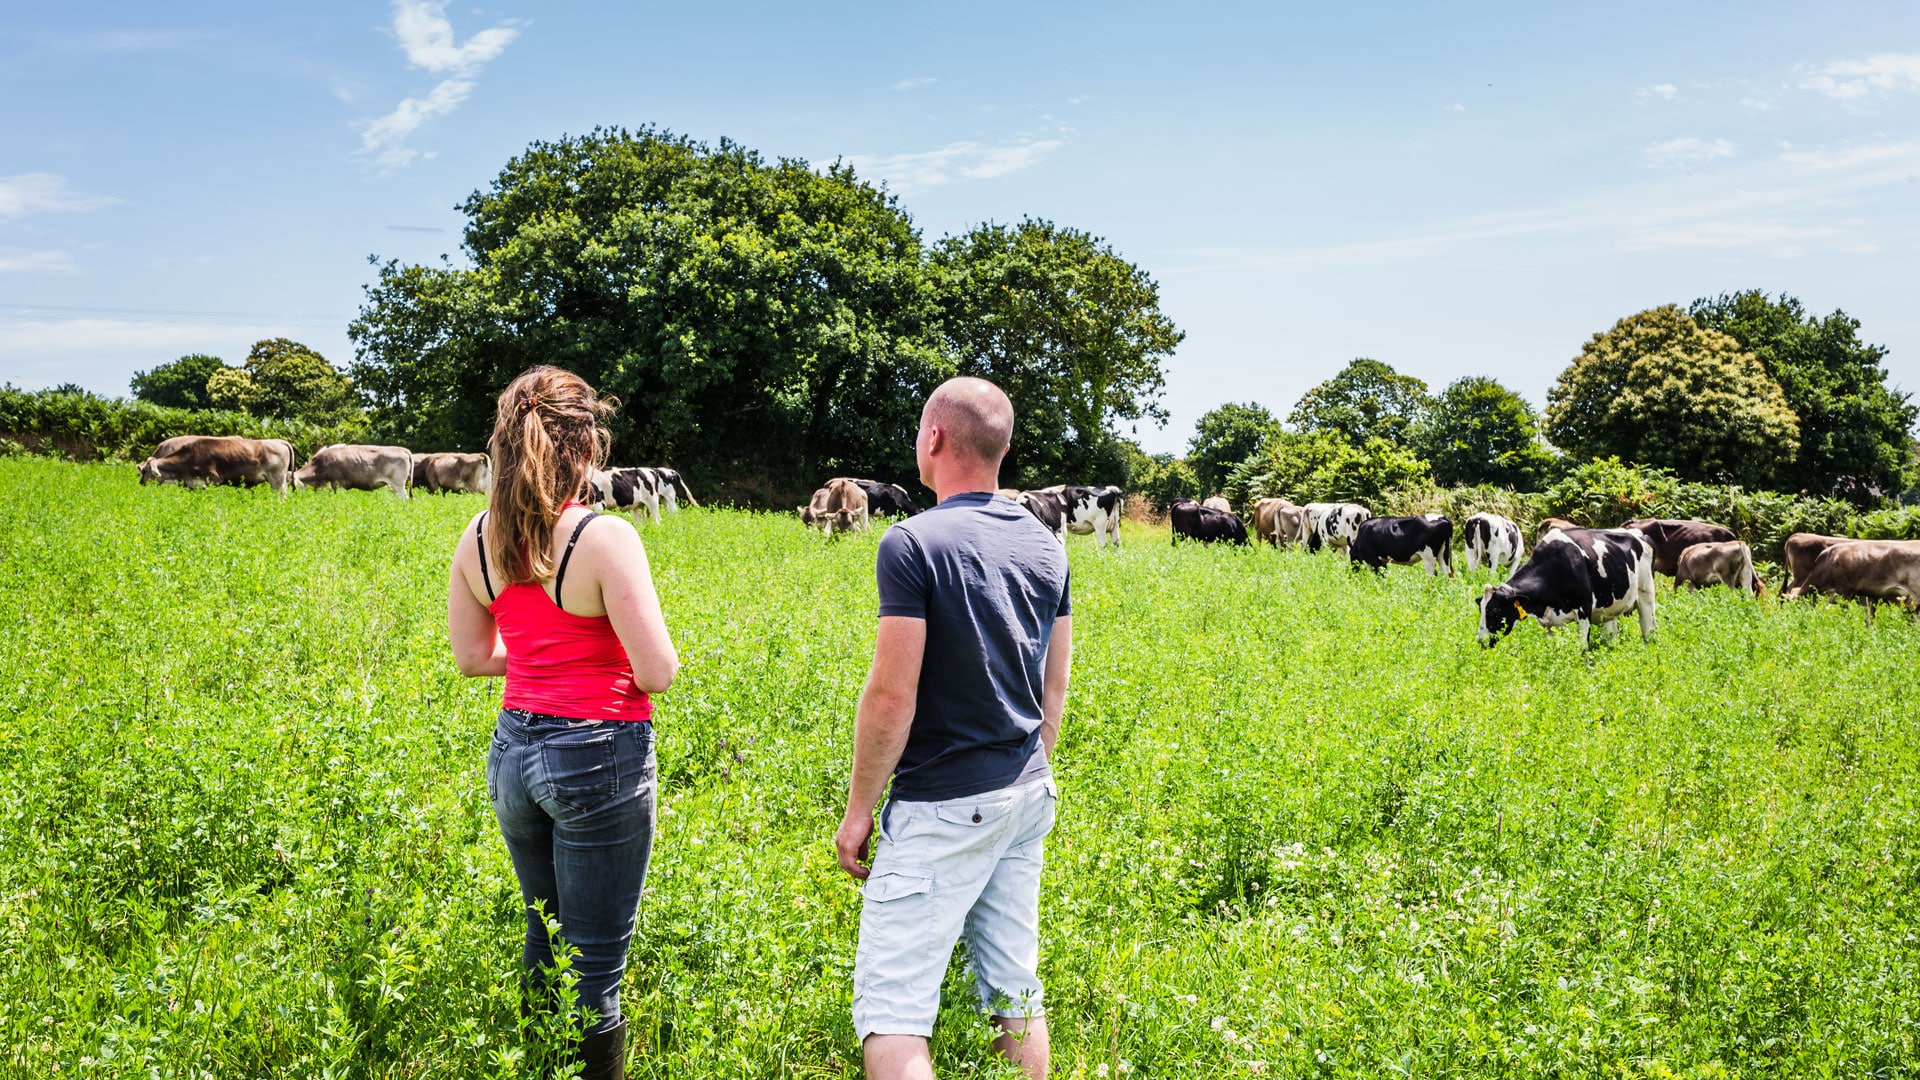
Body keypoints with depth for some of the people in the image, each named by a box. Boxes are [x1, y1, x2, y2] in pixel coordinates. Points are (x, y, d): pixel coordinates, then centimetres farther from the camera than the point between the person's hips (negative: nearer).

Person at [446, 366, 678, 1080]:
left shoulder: (478, 537, 2)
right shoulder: (605, 537, -19)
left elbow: (471, 657, 12)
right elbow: (657, 673, -19)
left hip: (513, 751, 7)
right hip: (598, 758, -7)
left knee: (543, 942, 24)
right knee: (595, 968, 5)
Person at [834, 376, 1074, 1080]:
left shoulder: (913, 545, -15)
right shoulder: (1044, 545, 7)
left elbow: (893, 694, -17)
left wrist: (859, 808, -7)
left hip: (942, 810, -8)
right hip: (1027, 798, 8)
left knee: (891, 1007, -3)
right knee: (1016, 995, 16)